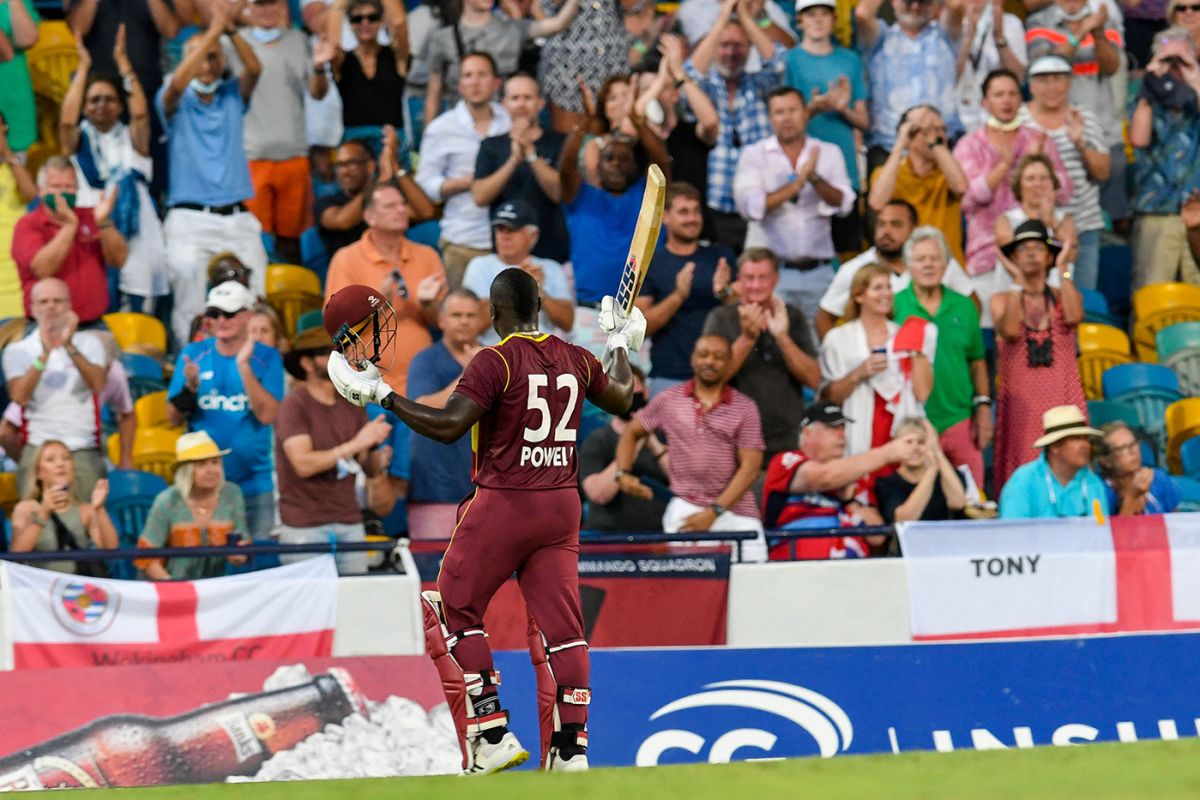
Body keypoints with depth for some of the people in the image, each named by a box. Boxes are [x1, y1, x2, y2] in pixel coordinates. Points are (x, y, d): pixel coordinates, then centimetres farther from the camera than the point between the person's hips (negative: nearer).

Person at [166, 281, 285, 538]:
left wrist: (244, 366, -18)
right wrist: (190, 388, -15)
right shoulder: (193, 354, 5)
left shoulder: (266, 358, 0)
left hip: (254, 482, -1)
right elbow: (173, 418, 4)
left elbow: (267, 415, -12)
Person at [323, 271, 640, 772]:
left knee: (452, 611, 7)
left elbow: (447, 425, -22)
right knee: (559, 624, 6)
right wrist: (621, 345, 42)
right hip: (563, 506, 6)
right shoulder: (574, 359, 6)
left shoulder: (496, 362, -13)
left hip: (503, 505, -6)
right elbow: (621, 398, 24)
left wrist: (381, 394, -17)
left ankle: (492, 736, -2)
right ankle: (569, 748, 0)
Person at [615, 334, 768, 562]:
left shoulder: (744, 407, 3)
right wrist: (623, 473, 4)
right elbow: (631, 432, 22)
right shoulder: (669, 400, 9)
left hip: (736, 509, 0)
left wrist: (714, 512, -12)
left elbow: (750, 467, -3)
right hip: (685, 507, 0)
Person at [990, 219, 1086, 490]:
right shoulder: (1002, 301, 10)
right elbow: (1010, 332, -11)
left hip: (1062, 399, 0)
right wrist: (1018, 281, -5)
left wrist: (1063, 271, -2)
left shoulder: (1063, 297, 12)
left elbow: (1073, 317, -12)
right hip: (1019, 401, 0)